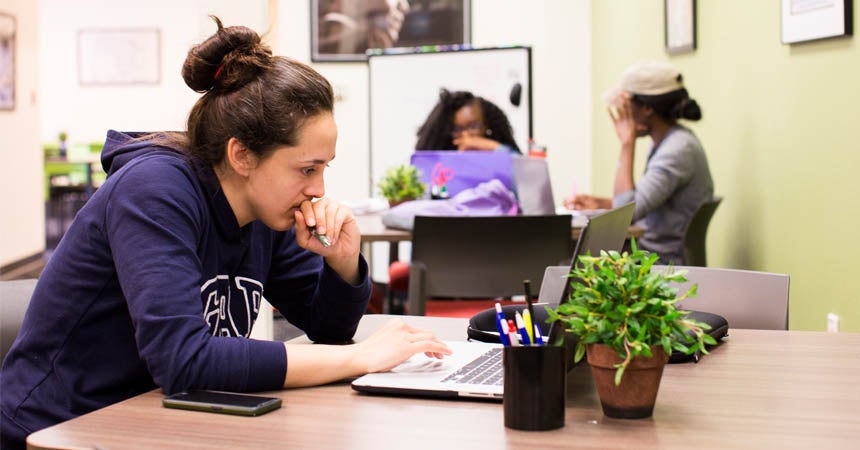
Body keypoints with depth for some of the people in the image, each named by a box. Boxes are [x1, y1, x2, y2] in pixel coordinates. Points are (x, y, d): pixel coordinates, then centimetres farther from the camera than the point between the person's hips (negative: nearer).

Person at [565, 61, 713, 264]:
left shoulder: (679, 148, -20)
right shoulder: (663, 143, 10)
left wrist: (627, 143, -21)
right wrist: (599, 203, 11)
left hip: (668, 264, -9)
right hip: (651, 257, 9)